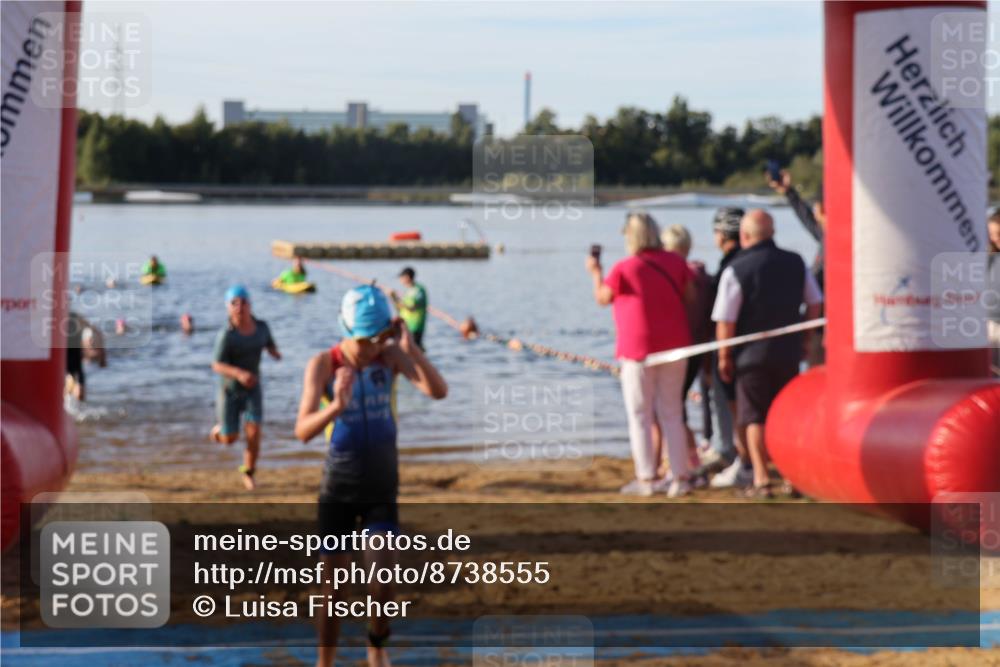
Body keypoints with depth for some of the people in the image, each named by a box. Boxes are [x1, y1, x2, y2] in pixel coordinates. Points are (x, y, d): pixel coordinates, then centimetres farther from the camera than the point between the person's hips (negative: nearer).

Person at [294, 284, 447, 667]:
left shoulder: (390, 355, -9)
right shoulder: (323, 365, -15)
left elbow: (438, 392, -22)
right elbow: (303, 431, -25)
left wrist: (411, 348, -33)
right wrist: (336, 407, -44)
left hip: (382, 488, 1)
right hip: (338, 488, -1)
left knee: (383, 581, -9)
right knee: (334, 585, 3)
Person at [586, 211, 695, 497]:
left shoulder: (624, 269, -11)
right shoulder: (675, 262, 1)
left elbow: (602, 298, 2)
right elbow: (691, 297, 4)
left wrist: (596, 273, 18)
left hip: (639, 349, -4)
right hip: (675, 347, 4)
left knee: (640, 415, 4)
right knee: (672, 413, 10)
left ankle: (646, 479, 2)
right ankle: (680, 477, 8)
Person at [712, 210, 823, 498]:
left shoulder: (736, 269, -12)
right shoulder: (795, 263, 3)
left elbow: (725, 321, -14)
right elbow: (815, 303, 12)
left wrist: (724, 356, -3)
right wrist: (802, 337, 21)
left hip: (752, 355, -4)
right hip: (789, 353, 4)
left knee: (755, 419, 4)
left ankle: (761, 480, 0)